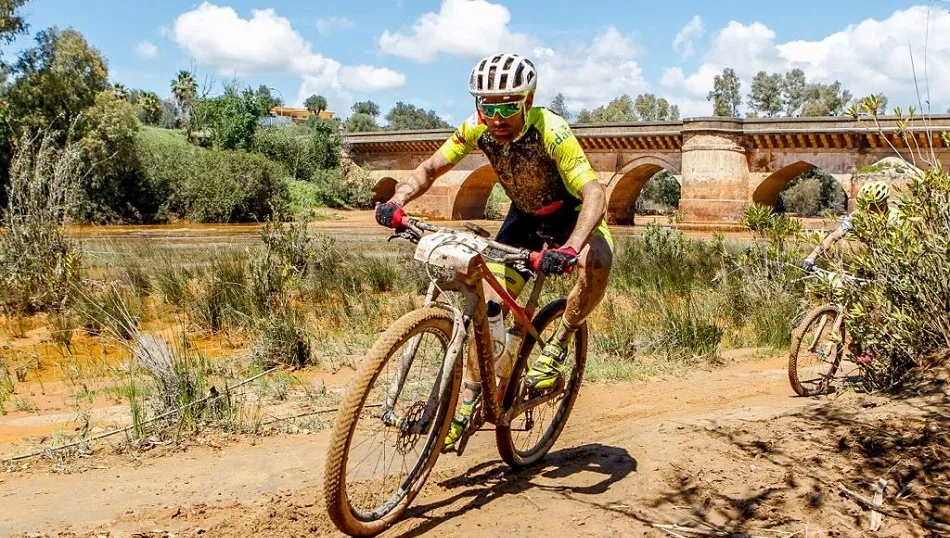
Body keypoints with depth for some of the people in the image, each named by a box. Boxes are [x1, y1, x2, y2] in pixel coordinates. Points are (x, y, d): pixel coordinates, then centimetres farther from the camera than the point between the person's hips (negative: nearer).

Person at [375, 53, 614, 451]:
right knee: (488, 306, -8)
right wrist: (397, 202, -34)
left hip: (570, 213, -4)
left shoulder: (551, 131, -35)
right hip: (524, 215, 4)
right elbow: (429, 169, -13)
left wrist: (570, 248, -61)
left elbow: (594, 193, -43)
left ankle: (559, 343, -12)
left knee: (597, 262, -37)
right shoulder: (477, 128, -21)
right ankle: (467, 402, 7)